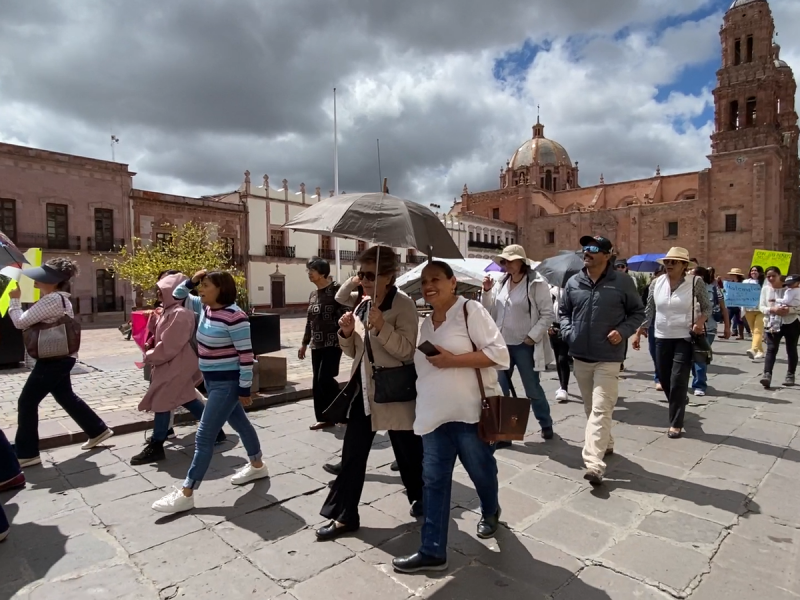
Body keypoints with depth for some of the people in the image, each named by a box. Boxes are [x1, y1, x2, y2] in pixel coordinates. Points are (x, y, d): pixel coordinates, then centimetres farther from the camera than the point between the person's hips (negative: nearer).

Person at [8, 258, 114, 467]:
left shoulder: (50, 300, -21)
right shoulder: (60, 298, 11)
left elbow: (21, 322, -17)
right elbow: (34, 320, 19)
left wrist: (14, 299, -4)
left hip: (53, 360, -10)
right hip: (61, 357, 10)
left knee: (27, 402, -1)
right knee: (66, 397, 19)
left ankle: (26, 454, 9)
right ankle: (98, 431, 28)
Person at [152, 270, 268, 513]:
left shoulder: (234, 316, -23)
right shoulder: (205, 307, 2)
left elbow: (246, 354, -21)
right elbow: (178, 296, 17)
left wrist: (245, 389, -18)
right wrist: (191, 281, -3)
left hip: (227, 382, -9)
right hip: (213, 380, 9)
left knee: (204, 436, -4)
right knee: (240, 423, 22)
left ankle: (186, 494, 6)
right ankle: (257, 466, 40)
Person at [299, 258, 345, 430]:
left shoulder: (335, 289, -8)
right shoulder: (313, 295, 14)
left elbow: (343, 315, -13)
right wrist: (304, 343, 20)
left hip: (333, 342, -8)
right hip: (317, 344, 8)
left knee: (325, 379, -11)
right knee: (317, 383, 7)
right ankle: (325, 418, 17)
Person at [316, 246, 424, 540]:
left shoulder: (403, 305, -14)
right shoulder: (362, 304, 7)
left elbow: (408, 351, -21)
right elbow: (353, 352, 12)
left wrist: (381, 327, -31)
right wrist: (347, 333, -8)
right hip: (363, 389, 6)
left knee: (408, 452, 13)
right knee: (352, 454, 10)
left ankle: (422, 500, 40)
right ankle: (344, 516, 24)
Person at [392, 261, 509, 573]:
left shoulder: (470, 311, -10)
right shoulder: (425, 323, 12)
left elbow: (499, 353, -17)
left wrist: (453, 360, -21)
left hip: (470, 412, -5)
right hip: (435, 415, 6)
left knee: (481, 470, 15)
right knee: (434, 480, 6)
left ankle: (490, 513, 46)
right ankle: (433, 550, 15)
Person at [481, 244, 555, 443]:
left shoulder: (537, 283, -8)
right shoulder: (502, 283, 8)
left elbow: (548, 314, -9)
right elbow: (490, 312, 11)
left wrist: (533, 336, -15)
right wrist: (487, 291, -4)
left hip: (524, 345, -5)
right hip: (502, 344, 5)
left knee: (533, 389, 11)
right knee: (499, 390, 8)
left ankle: (546, 424, 34)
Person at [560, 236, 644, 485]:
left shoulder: (622, 282, -5)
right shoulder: (573, 282, 4)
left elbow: (638, 312, 4)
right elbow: (564, 311, 15)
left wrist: (623, 331, -12)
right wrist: (568, 332, -3)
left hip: (608, 358, -4)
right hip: (580, 355, 5)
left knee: (601, 410, -10)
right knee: (590, 407, 18)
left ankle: (594, 464, -12)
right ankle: (605, 443, 39)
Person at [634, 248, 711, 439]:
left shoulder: (696, 282, -8)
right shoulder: (656, 283, 1)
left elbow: (707, 307, 2)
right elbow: (649, 311, 7)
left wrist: (700, 321, -18)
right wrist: (638, 332, 4)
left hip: (685, 338, -4)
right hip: (661, 338, 4)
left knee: (678, 382, -4)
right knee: (664, 380, 12)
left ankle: (676, 423, 10)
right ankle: (680, 402, 44)